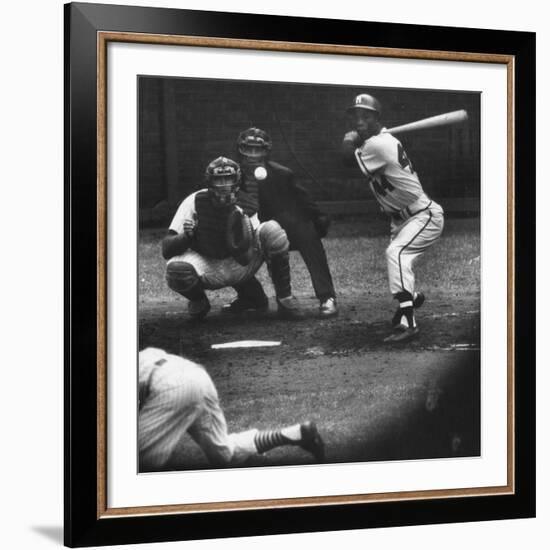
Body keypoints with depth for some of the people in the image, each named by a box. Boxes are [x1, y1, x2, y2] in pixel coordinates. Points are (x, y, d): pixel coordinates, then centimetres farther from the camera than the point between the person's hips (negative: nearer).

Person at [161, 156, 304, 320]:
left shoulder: (246, 206, -13)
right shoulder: (194, 202, -15)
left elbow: (245, 259, -20)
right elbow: (166, 250, -20)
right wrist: (185, 236, -41)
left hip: (240, 267, 0)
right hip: (207, 268, 0)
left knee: (272, 230, -26)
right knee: (176, 270, -36)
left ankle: (284, 299, -12)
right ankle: (198, 301, 3)